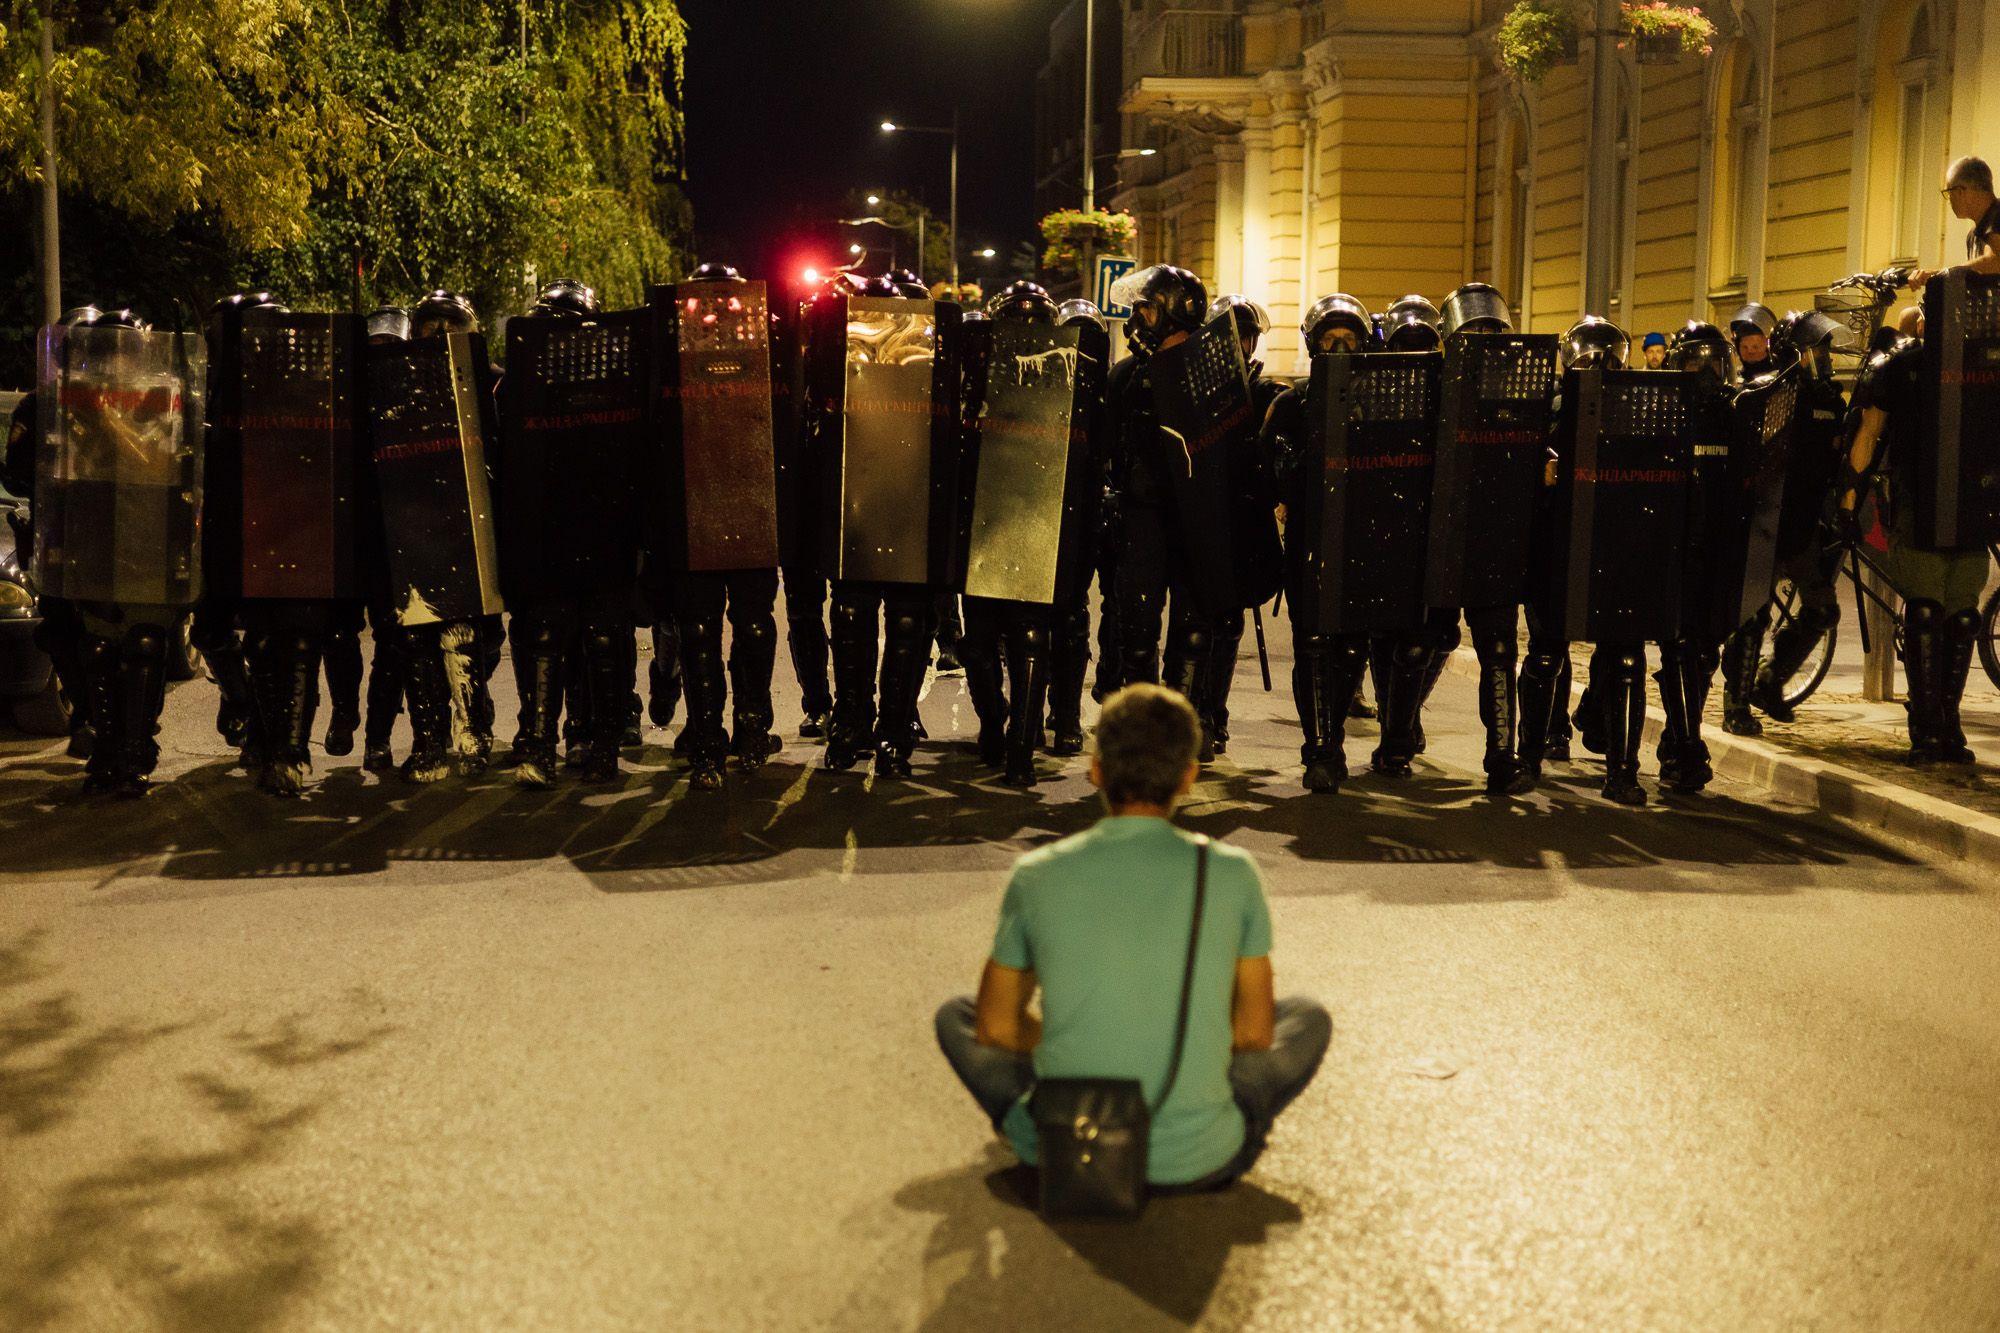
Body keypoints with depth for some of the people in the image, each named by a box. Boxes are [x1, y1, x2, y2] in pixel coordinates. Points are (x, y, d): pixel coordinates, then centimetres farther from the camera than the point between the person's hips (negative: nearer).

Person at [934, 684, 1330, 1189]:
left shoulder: (1036, 876, -4)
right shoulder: (1233, 873, -5)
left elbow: (996, 1030, 7)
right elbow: (1255, 1034, 5)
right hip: (1195, 1158, 0)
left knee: (954, 1015, 25)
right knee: (1306, 1016, 23)